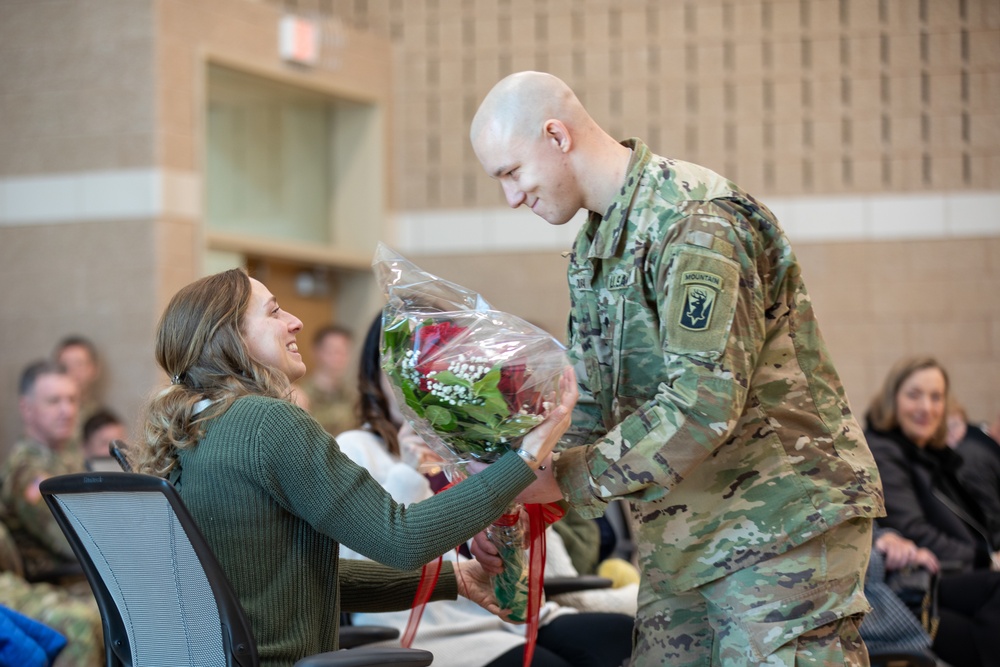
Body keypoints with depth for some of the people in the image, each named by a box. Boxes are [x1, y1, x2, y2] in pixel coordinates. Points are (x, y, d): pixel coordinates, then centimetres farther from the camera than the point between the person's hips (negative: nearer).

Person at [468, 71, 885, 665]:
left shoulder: (695, 221, -19)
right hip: (680, 532, 9)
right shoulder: (594, 244, 13)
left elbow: (706, 402, -26)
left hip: (783, 520, -9)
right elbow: (587, 402, 16)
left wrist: (561, 481, -22)